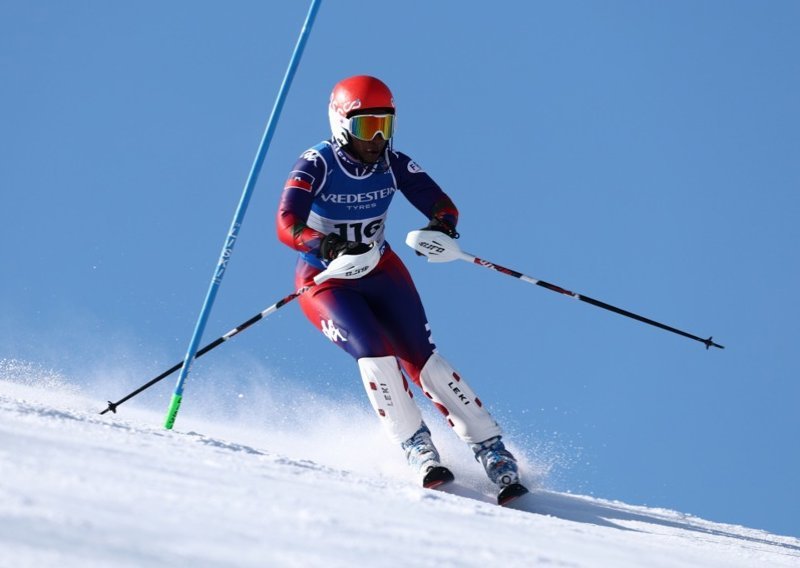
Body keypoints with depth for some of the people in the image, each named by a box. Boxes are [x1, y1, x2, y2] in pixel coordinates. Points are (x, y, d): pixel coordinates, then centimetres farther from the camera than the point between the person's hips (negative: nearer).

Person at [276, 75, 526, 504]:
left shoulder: (393, 164, -9)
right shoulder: (316, 165, -20)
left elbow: (442, 205, -11)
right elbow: (286, 226, -32)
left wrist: (441, 227, -36)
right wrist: (329, 247, -52)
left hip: (381, 273, 3)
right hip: (326, 281, -3)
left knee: (420, 356, -12)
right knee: (374, 352, -27)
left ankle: (492, 451, -9)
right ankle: (419, 451, -22)